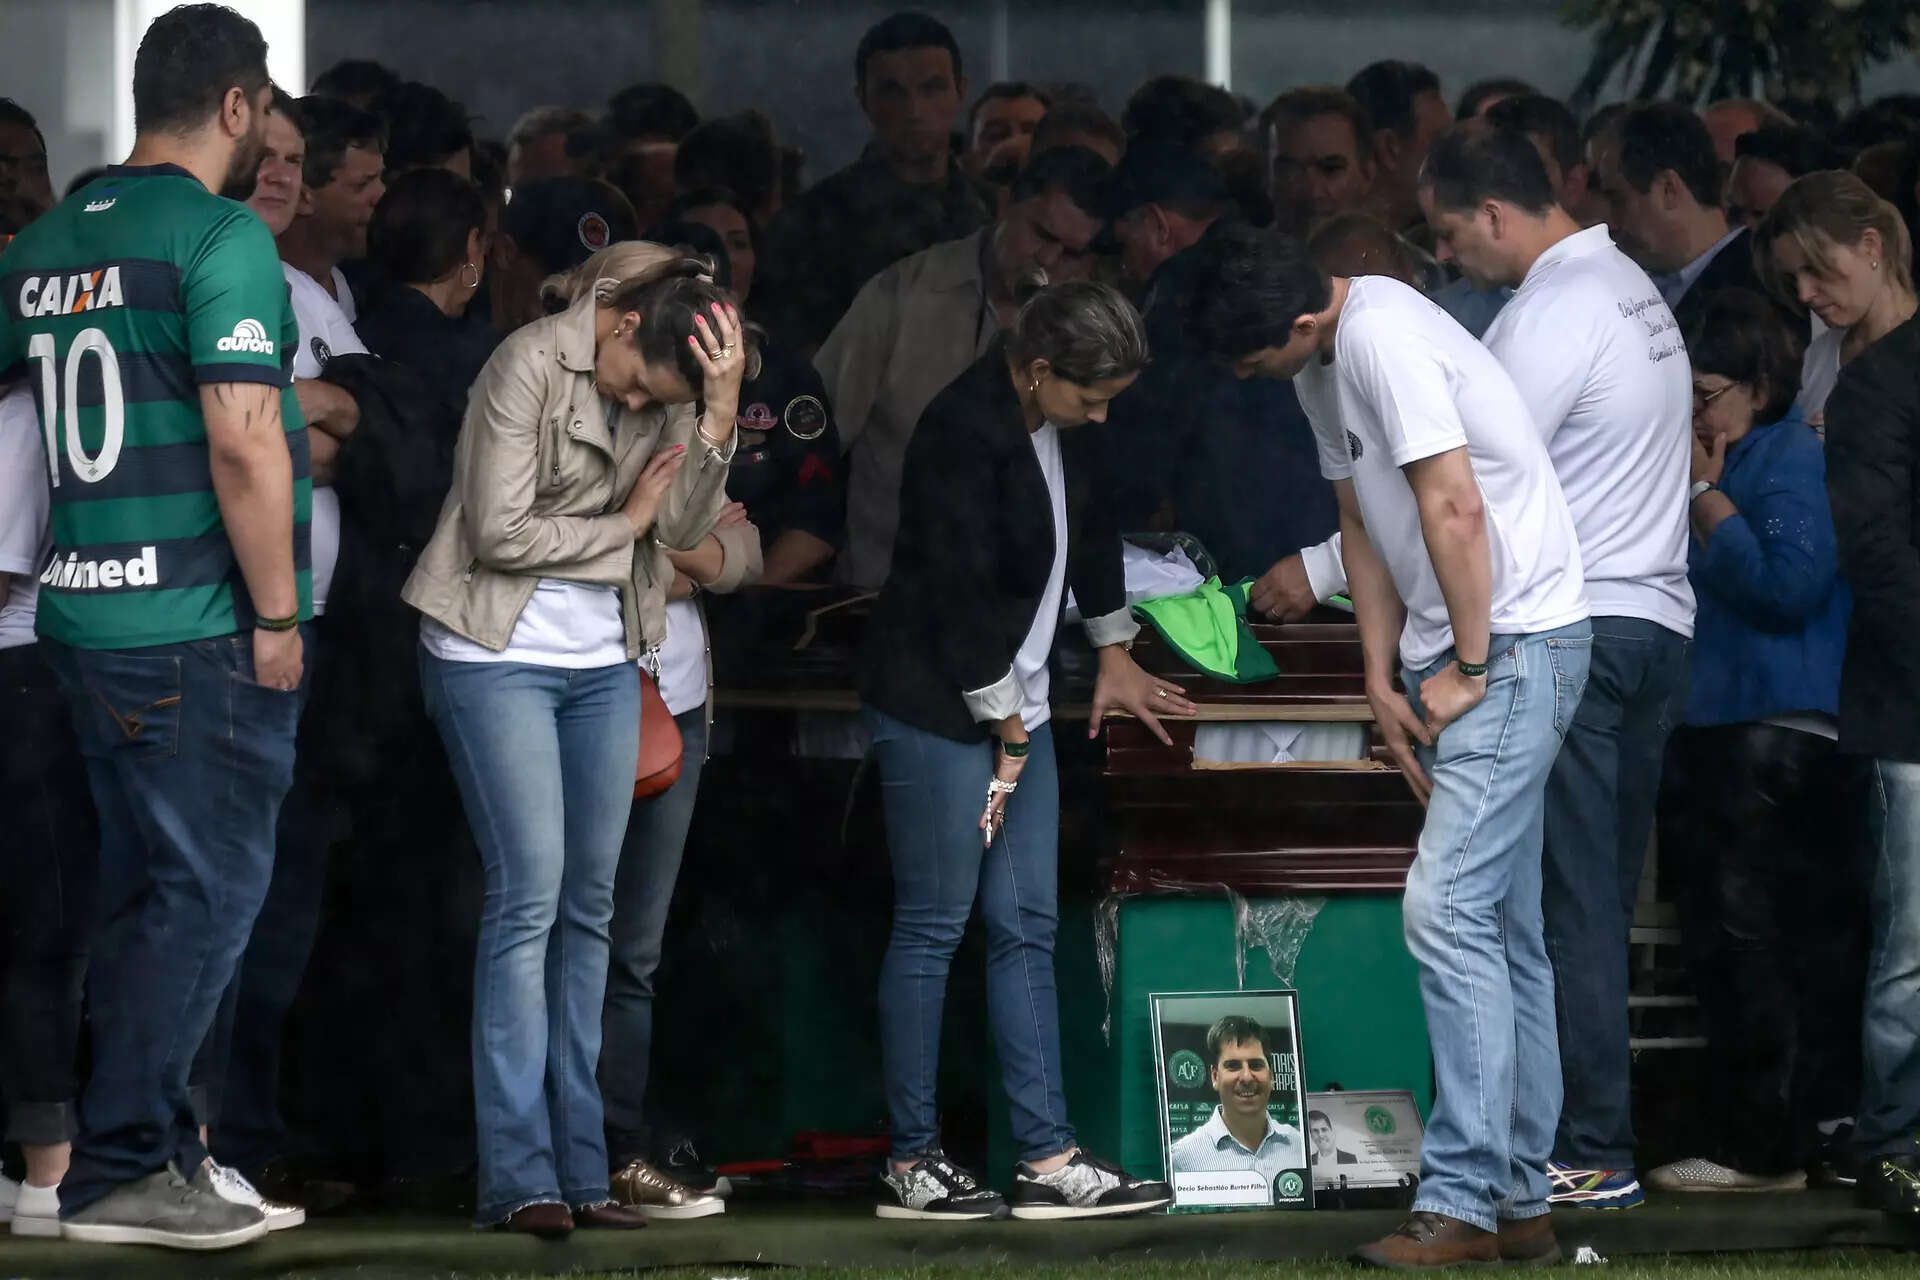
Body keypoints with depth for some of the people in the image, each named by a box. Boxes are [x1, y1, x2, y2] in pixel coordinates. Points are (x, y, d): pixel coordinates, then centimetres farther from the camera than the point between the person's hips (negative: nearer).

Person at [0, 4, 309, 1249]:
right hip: (202, 631, -8)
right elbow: (243, 441, -18)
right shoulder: (223, 237, -13)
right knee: (209, 888, -2)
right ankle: (122, 1168, -5)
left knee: (147, 889, 15)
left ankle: (153, 1148, 19)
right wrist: (276, 615, -13)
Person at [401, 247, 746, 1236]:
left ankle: (578, 1170, 9)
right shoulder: (532, 365, -15)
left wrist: (719, 415, -17)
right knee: (529, 897, -12)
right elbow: (501, 534, -18)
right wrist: (619, 527, -7)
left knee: (587, 907, 6)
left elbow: (685, 526, -5)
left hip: (603, 664, 7)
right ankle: (518, 1177, -13)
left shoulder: (668, 390, 3)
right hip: (499, 659, -7)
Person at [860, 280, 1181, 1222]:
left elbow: (1087, 525, 25)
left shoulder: (1048, 424, 7)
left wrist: (1113, 654, 29)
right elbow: (963, 594, -20)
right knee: (932, 928, -4)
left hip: (1014, 704, 9)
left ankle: (1048, 1160, 7)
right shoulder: (966, 431, -21)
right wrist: (1006, 729, -13)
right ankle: (911, 1163, 2)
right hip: (938, 709, -9)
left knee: (1026, 929, 6)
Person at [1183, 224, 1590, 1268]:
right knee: (1502, 930, 11)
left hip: (1515, 641, -10)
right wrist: (1384, 683, 7)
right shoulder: (1323, 368, 10)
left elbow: (1454, 512, -23)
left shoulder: (1384, 339, -21)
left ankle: (1461, 1202, -16)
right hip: (1453, 655, 10)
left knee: (1447, 909, -16)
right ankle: (1520, 1204, 15)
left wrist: (1467, 668, -15)